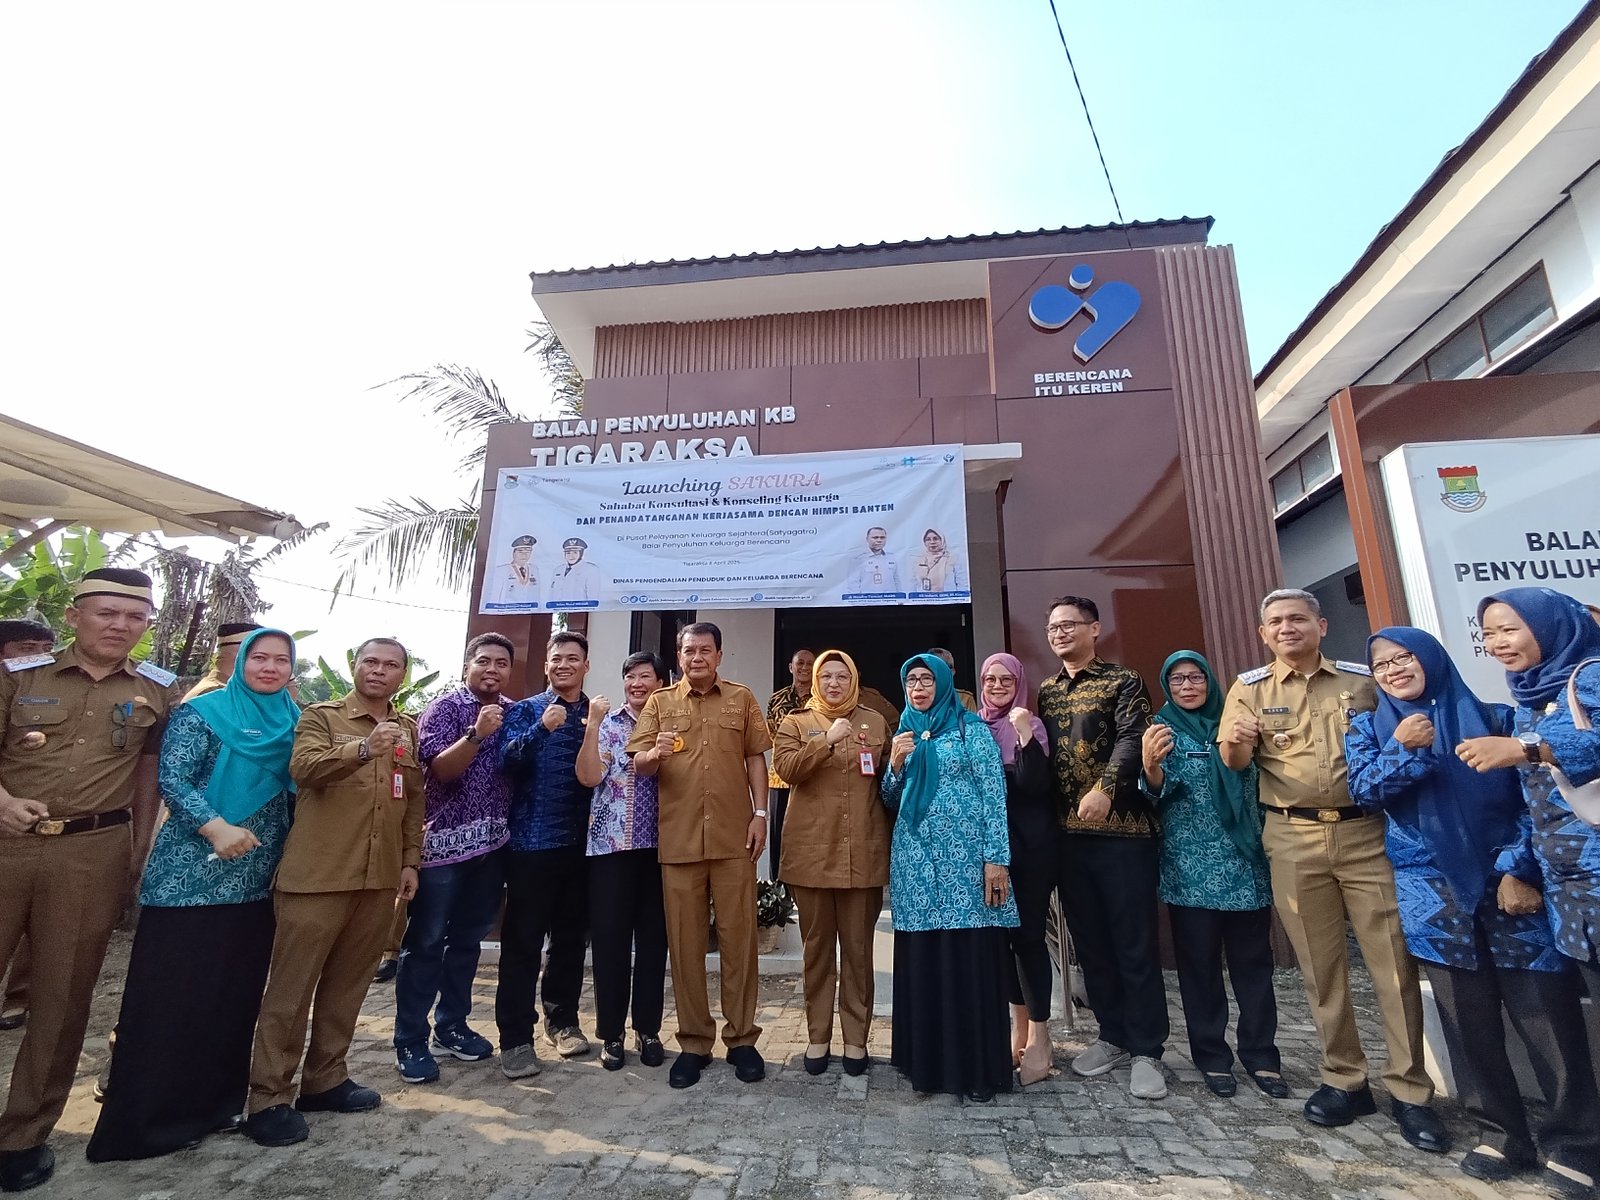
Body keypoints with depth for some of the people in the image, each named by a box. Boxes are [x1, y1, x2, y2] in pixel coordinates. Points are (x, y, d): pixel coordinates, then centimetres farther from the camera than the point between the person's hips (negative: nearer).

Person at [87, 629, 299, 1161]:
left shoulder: (294, 721, 9)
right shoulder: (202, 712, -5)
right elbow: (172, 780, -12)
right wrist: (217, 827, -24)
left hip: (258, 879, 5)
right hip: (193, 874, -5)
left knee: (237, 993, 12)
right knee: (171, 994, 2)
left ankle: (216, 1100, 26)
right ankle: (150, 1116, 16)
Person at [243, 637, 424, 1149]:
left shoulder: (409, 729, 11)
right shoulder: (321, 716, -2)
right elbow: (304, 768, -21)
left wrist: (411, 860, 11)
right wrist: (364, 749, -37)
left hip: (379, 878, 5)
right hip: (316, 874, -4)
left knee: (347, 983, 14)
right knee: (291, 987, 4)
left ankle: (324, 1080, 28)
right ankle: (268, 1097, 17)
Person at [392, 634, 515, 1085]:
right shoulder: (444, 706, -6)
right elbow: (441, 769, -16)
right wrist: (476, 733, -29)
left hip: (492, 842, 5)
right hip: (444, 841, -5)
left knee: (468, 938, 15)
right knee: (426, 941, 3)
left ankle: (451, 1026, 28)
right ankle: (411, 1041, 15)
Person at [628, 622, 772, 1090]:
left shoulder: (741, 698, 8)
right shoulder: (660, 703, 8)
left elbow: (756, 759, 8)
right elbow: (637, 765, 3)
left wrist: (760, 813, 0)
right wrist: (654, 754, -19)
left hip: (733, 836, 0)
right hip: (678, 838, 1)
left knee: (738, 937, 6)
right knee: (685, 941, 8)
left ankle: (741, 1038, 20)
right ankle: (693, 1042, 21)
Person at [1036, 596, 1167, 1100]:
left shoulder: (1123, 681, -2)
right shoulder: (1046, 692, 13)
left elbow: (1132, 739, -16)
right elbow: (1041, 754, 13)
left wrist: (1104, 788, -31)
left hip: (1123, 829, -5)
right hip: (1069, 832, 5)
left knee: (1134, 942, 3)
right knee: (1089, 941, 13)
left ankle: (1146, 1051, 17)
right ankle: (1113, 1036, 29)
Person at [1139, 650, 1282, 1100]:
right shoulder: (1162, 727, 0)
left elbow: (1257, 785, 19)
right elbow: (1159, 792, -11)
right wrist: (1151, 766, -31)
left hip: (1246, 863, 3)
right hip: (1191, 868, -3)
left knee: (1253, 960, 8)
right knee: (1199, 963, 4)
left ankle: (1261, 1055, 21)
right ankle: (1212, 1057, 16)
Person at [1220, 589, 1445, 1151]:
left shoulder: (1363, 680, 7)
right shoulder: (1250, 688, 3)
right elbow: (1233, 762, -10)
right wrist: (1236, 741, -31)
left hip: (1366, 831, 1)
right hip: (1293, 840, 0)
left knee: (1394, 960, 2)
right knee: (1321, 965, 8)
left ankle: (1409, 1090, 17)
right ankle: (1344, 1080, 22)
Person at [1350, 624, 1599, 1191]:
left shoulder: (1492, 717, 5)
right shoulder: (1369, 728, 7)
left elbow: (1528, 797, 3)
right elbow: (1362, 790, -5)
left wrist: (1518, 869, -7)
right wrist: (1400, 748, -20)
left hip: (1508, 881, 0)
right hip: (1433, 889, 0)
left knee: (1547, 1011, -2)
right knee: (1467, 1017, 4)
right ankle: (1501, 1134, 17)